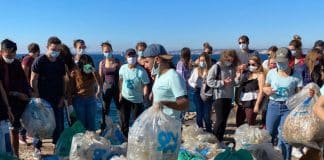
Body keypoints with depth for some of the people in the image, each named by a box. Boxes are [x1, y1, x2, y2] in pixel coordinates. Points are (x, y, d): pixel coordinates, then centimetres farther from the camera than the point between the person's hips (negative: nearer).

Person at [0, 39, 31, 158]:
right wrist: (16, 94, -18)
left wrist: (29, 93, 3)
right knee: (14, 129, 4)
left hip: (24, 99, 5)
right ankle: (15, 155, 16)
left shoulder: (17, 63, 7)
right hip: (11, 102, -5)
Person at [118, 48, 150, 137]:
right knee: (124, 121, 12)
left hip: (137, 100, -3)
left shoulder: (141, 71, -21)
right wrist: (120, 92, 10)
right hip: (125, 98, 4)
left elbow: (145, 85, -19)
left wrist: (145, 93, -36)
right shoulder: (123, 68, -6)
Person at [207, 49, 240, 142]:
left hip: (229, 97, 6)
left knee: (224, 120, 12)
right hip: (219, 97, -6)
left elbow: (235, 82, 15)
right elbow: (209, 81, -14)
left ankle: (220, 139, 23)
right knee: (220, 120, -4)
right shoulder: (216, 67, -8)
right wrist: (222, 82, -17)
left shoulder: (232, 68, 8)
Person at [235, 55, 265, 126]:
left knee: (251, 125, -1)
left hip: (252, 101, -6)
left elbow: (261, 91, -11)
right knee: (238, 123, 11)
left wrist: (257, 104, -17)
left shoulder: (260, 75, -3)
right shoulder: (246, 73, 14)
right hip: (242, 101, 6)